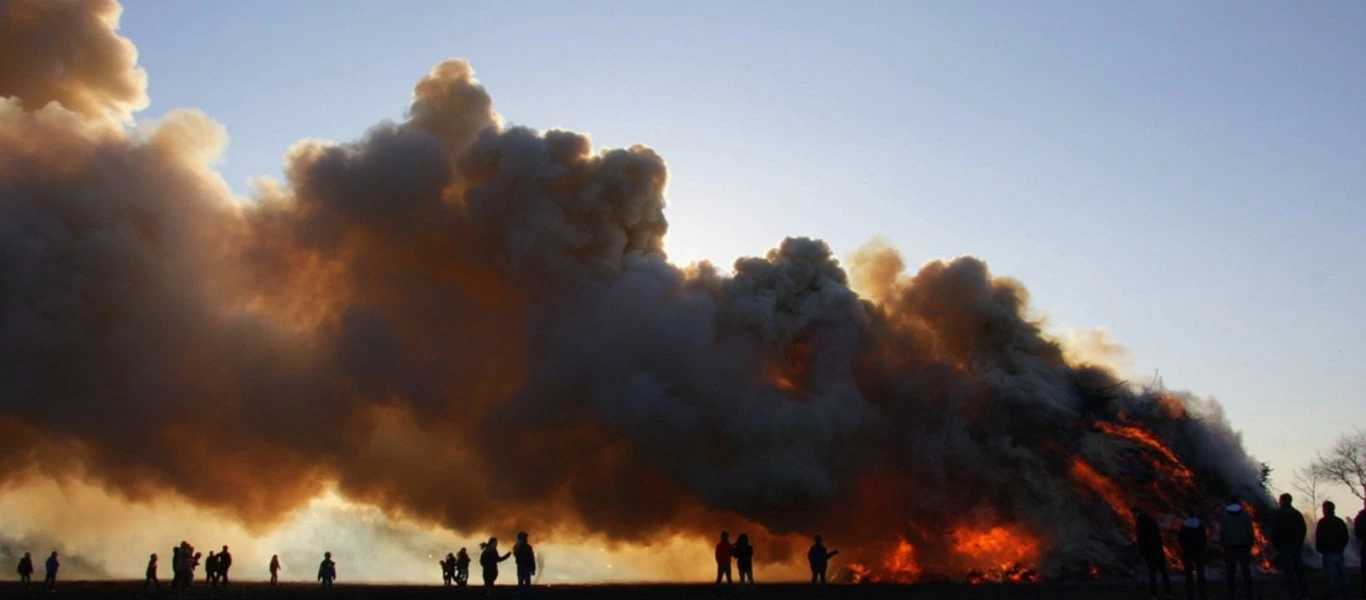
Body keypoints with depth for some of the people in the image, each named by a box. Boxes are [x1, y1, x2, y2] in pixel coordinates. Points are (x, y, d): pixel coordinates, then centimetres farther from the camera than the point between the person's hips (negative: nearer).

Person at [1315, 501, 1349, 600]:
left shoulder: (1323, 522, -11)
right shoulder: (1340, 521, 9)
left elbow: (1319, 537, -13)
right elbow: (1345, 537, 13)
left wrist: (1319, 549, 0)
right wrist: (1341, 547, 21)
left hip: (1329, 551, -6)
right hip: (1339, 551, 6)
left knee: (1330, 573, -5)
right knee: (1342, 571, 11)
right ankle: (1344, 591, 15)